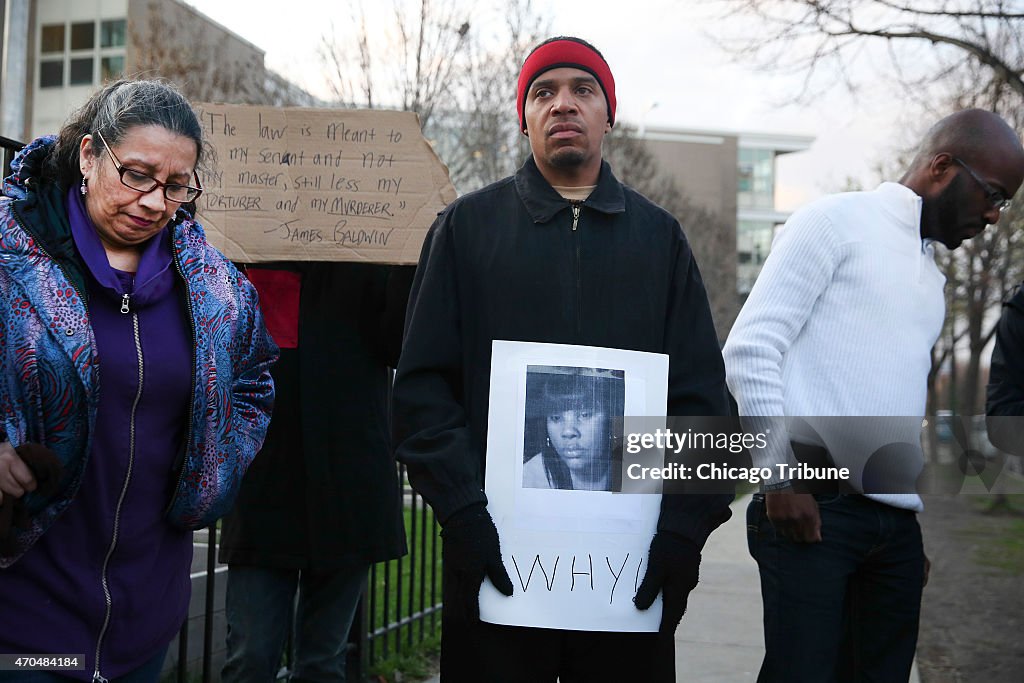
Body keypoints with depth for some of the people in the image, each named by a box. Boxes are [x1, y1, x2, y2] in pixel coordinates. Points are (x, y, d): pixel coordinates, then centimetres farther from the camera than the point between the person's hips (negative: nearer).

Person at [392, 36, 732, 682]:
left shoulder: (659, 235, 11)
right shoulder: (467, 226, 7)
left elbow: (703, 394, 6)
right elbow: (424, 385, 0)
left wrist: (682, 529, -6)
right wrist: (464, 515, -12)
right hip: (495, 561, -1)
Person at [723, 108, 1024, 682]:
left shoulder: (932, 275, 23)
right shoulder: (836, 221, 0)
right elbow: (751, 347, -8)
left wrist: (916, 511, 17)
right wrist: (780, 477, -13)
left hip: (897, 520, 7)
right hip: (813, 505, -7)